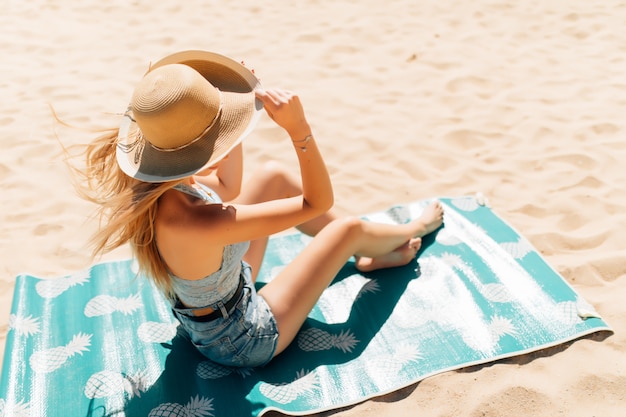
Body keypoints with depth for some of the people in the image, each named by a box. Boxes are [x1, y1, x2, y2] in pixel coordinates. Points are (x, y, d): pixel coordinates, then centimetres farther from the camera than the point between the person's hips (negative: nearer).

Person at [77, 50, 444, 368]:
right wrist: (299, 127, -40)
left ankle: (369, 255, 26)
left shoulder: (146, 183, -19)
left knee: (273, 176, 7)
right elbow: (318, 201, -32)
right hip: (241, 340, -7)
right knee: (348, 228, 0)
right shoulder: (196, 223, -43)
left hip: (199, 307, 8)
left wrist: (231, 110, -4)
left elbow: (228, 191, 1)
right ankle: (408, 232, 38)